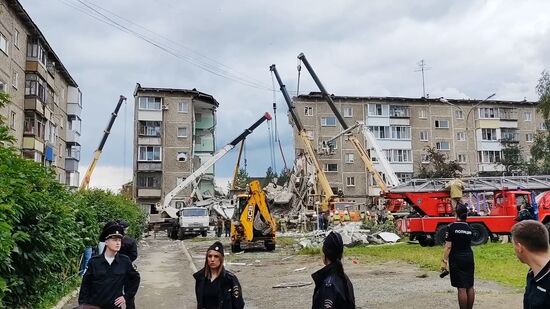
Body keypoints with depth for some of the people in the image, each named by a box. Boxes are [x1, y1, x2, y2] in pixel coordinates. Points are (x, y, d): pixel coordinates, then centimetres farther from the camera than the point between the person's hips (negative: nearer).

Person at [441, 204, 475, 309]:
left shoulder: (451, 227, -11)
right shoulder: (469, 228, 6)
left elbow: (448, 246, -13)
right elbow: (469, 244, 15)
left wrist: (444, 261, -9)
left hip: (457, 259, -6)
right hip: (469, 258, 6)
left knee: (461, 288, -5)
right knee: (470, 286, 12)